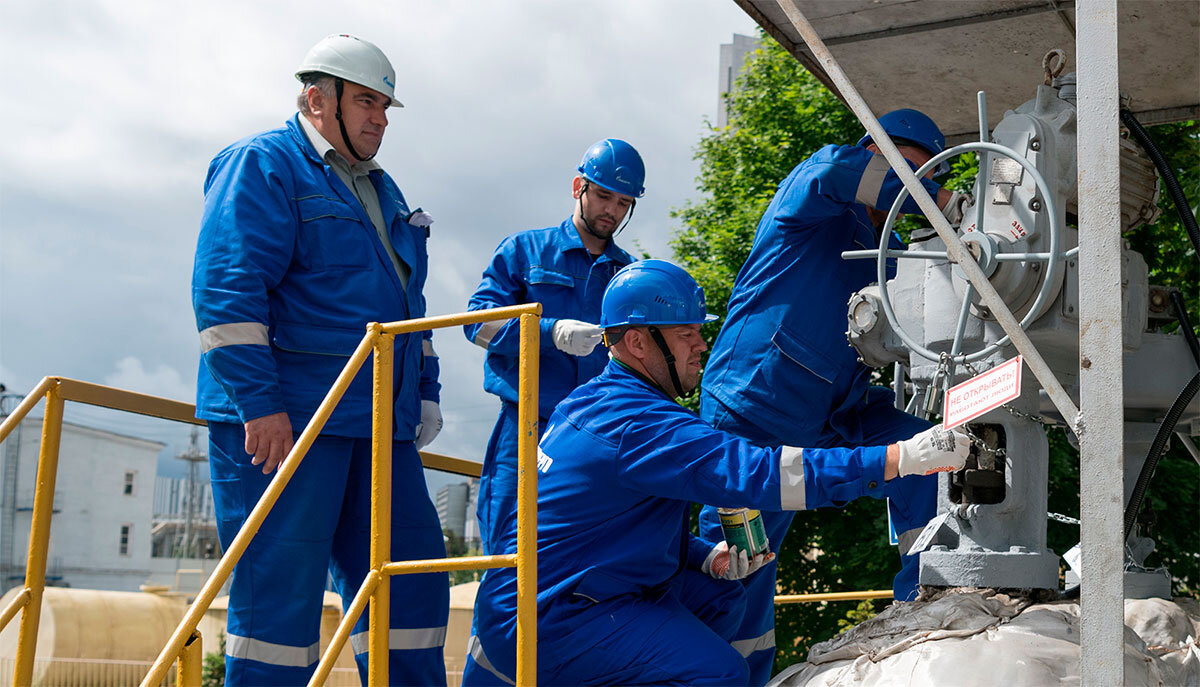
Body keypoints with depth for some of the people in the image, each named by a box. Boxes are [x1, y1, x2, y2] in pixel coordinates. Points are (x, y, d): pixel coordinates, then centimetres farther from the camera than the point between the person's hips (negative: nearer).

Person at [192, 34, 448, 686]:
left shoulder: (380, 190, 24)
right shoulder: (262, 163, -2)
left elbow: (406, 302, 31)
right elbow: (226, 285, -13)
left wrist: (424, 392, 19)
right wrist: (259, 403, -21)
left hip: (376, 424, 8)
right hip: (282, 419, -8)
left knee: (411, 579, 6)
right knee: (280, 589, -7)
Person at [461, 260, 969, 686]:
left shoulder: (595, 400, 12)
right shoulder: (637, 425, -22)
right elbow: (754, 472, -30)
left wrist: (704, 558, 1)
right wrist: (902, 458, -30)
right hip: (544, 622, -10)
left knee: (717, 595, 11)